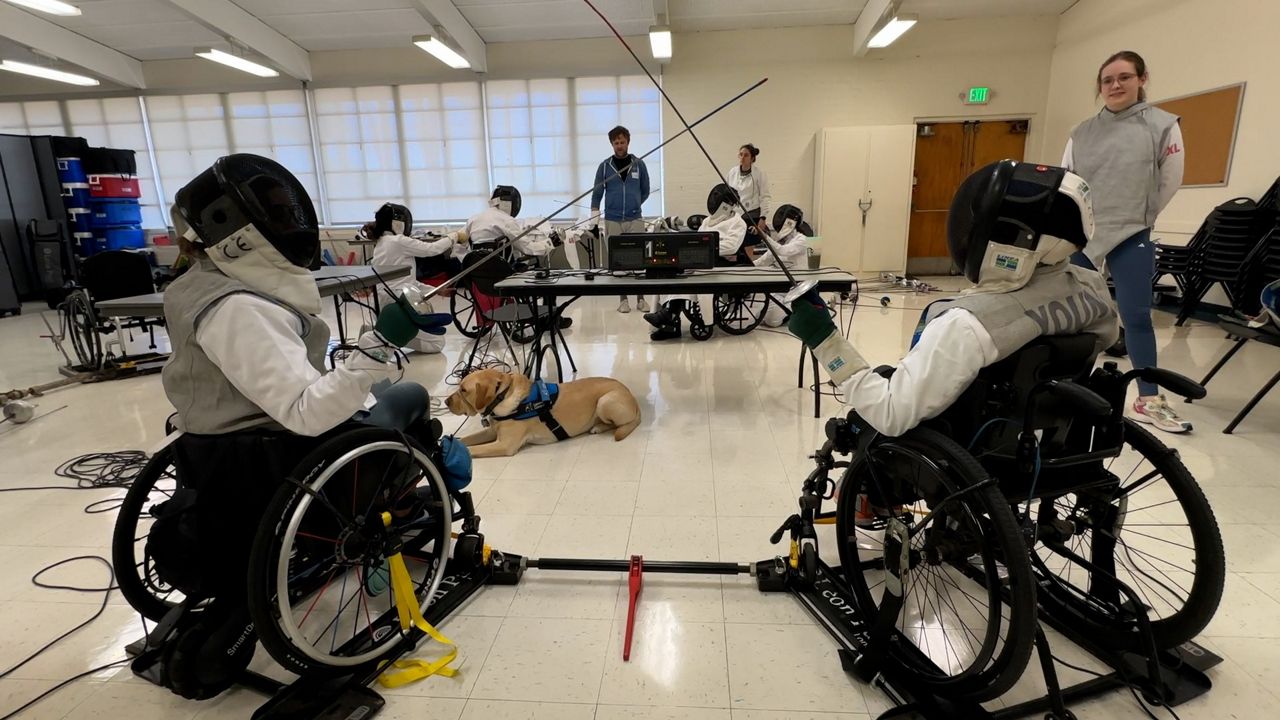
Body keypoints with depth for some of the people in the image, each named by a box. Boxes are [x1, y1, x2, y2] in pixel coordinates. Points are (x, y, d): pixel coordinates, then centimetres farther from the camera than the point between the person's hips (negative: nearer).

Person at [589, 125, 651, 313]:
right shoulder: (605, 166, 2)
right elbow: (597, 195, 3)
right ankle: (623, 298, 12)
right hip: (612, 221, 0)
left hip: (635, 220, 0)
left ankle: (640, 298, 7)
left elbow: (645, 192, 14)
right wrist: (594, 221, -3)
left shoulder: (639, 164, 3)